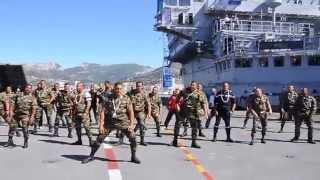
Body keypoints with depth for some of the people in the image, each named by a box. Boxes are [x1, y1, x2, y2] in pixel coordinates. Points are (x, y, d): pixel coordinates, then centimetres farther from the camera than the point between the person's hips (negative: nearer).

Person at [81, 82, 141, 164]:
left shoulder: (126, 99, -4)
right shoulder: (108, 98, -2)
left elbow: (131, 112, -4)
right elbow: (103, 111, -3)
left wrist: (131, 124, -13)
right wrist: (101, 124, -9)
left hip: (123, 122, -1)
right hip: (110, 122, 1)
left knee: (133, 138, -11)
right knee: (99, 138, 0)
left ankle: (133, 157, 9)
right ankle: (91, 156, 19)